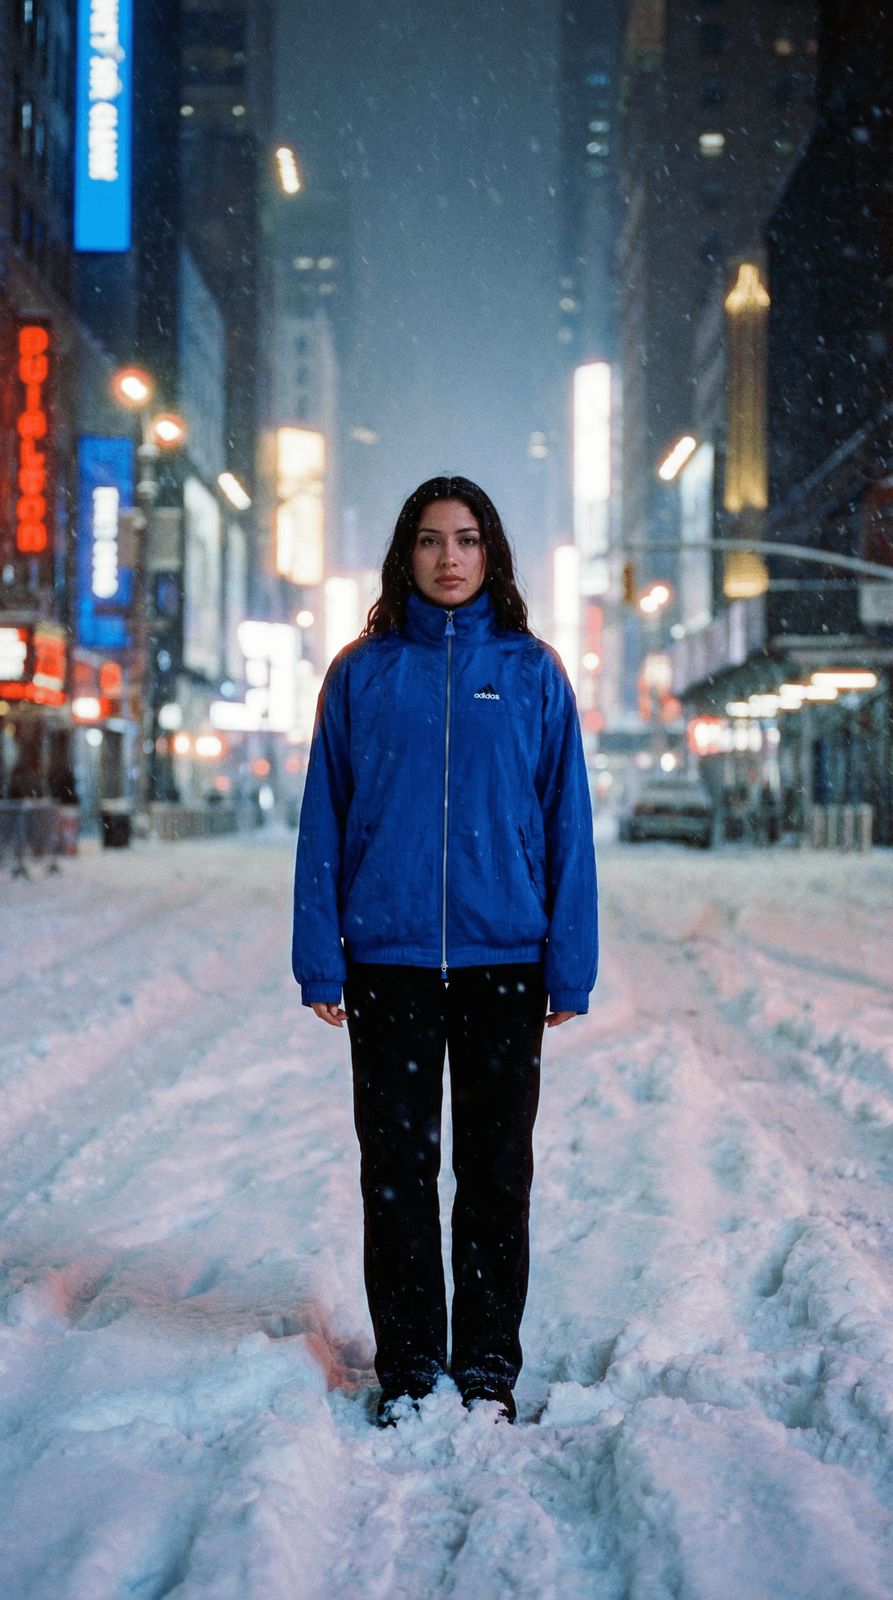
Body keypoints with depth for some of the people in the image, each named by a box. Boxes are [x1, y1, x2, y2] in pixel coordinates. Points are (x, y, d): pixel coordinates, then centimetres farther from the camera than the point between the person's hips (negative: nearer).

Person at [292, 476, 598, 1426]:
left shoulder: (531, 673, 3)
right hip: (388, 959, 0)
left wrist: (571, 967, -2)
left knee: (496, 1175, 8)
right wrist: (320, 960, -2)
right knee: (397, 1172, 7)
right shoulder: (363, 673, 4)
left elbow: (566, 823, 3)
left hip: (503, 958, 0)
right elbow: (325, 821, 4)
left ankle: (488, 1367, 20)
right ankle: (406, 1369, 18)